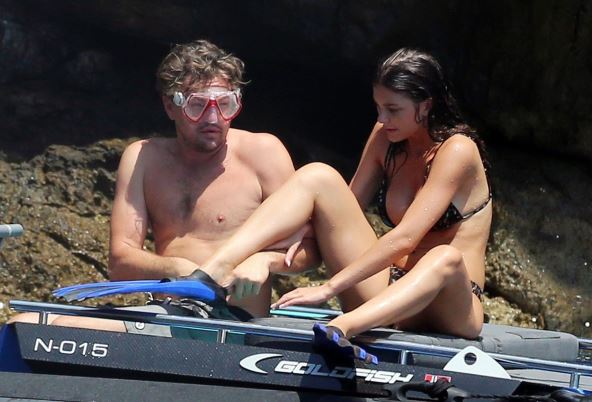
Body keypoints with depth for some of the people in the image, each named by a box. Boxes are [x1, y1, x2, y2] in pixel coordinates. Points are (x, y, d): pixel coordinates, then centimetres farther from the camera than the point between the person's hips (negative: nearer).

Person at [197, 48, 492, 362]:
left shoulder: (457, 150, -13)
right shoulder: (385, 138, 9)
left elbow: (405, 238, -23)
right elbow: (346, 210, 12)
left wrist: (329, 287, -28)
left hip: (447, 307, -6)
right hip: (387, 290, 6)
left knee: (445, 258, -42)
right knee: (317, 177, -8)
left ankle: (339, 328, -65)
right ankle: (213, 270, -27)